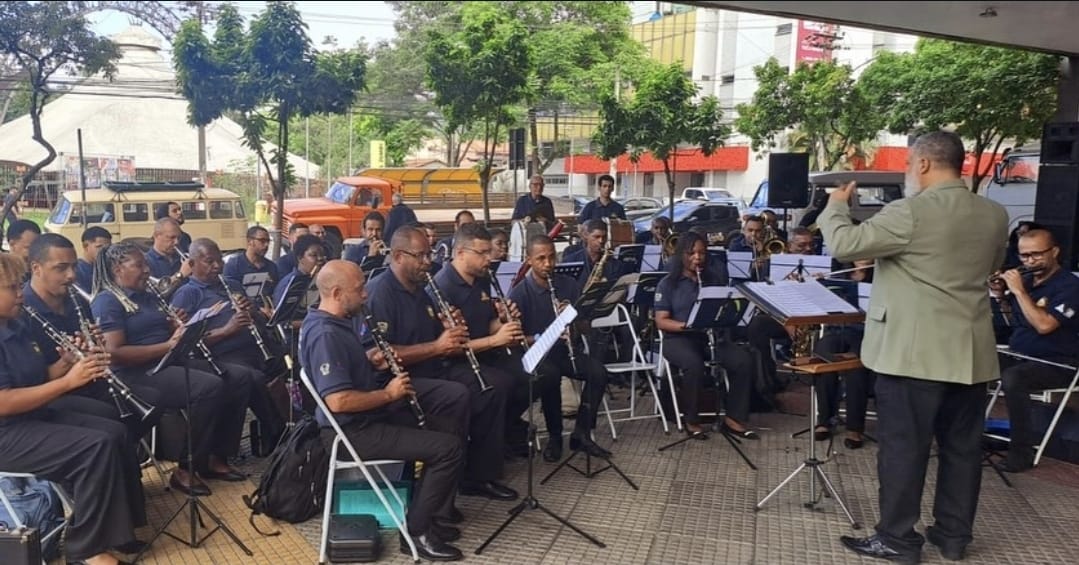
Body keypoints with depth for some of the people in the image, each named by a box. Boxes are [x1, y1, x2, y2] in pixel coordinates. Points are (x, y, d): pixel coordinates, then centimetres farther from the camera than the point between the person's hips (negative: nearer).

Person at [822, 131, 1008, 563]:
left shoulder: (910, 212, -15)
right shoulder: (995, 215, 7)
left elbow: (843, 244, -14)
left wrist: (836, 205, 4)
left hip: (915, 351, -7)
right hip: (972, 352, 7)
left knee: (903, 445, 2)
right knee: (962, 446, 14)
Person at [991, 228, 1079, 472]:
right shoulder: (1026, 281, 8)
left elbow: (1044, 325, -25)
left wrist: (1019, 291, -21)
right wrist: (1002, 298, 4)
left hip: (1055, 364, -7)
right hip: (1018, 355, 7)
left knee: (1011, 378, -35)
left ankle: (1023, 449, -21)